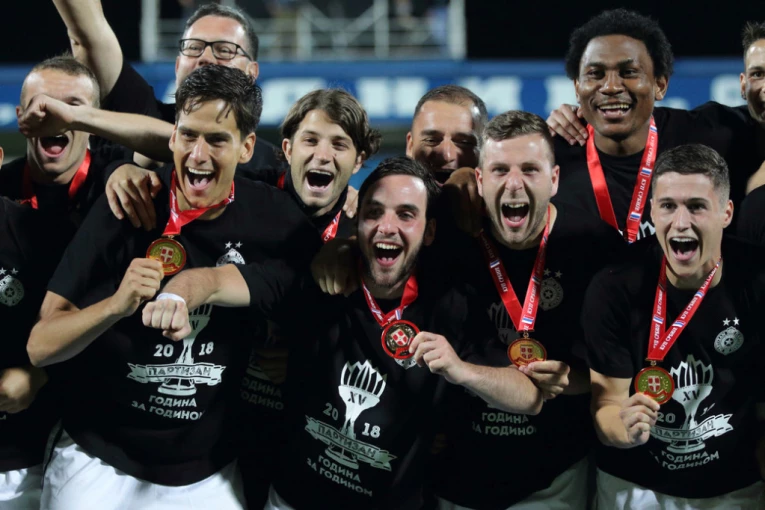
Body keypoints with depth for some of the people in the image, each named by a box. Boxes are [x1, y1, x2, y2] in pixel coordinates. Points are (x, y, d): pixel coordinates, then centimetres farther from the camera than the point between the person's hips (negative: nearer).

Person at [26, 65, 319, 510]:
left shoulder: (274, 218, -9)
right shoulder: (126, 205, -14)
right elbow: (41, 346, -15)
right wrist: (116, 305, -30)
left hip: (208, 473, 2)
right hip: (100, 463, -2)